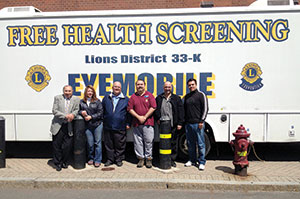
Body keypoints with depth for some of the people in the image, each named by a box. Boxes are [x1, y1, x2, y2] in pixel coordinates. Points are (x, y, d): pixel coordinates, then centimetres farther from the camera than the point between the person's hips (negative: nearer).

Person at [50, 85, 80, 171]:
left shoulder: (76, 99, 5)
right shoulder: (57, 98, 1)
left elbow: (77, 109, 6)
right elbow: (54, 111, -5)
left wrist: (73, 114, -16)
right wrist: (66, 116, -16)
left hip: (69, 127, 1)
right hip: (58, 126, -1)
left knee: (68, 146, 4)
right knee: (57, 146, 7)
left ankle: (64, 162, 27)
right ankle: (57, 163, 24)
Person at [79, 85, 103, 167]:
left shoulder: (97, 101, 2)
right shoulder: (81, 102, 9)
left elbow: (100, 113, -3)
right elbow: (78, 111, 13)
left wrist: (91, 117, -11)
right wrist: (81, 112, -9)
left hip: (97, 124, -2)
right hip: (87, 125, 2)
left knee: (97, 142, 0)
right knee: (90, 143, 6)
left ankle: (97, 160, 8)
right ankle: (91, 158, 26)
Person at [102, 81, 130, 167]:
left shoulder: (126, 99, 5)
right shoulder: (106, 98, 11)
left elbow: (129, 112, 3)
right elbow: (102, 110, 13)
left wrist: (128, 123, -2)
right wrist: (102, 121, 7)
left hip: (120, 127, -2)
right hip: (108, 126, 2)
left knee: (120, 144, 4)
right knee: (109, 144, 10)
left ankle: (119, 159, 19)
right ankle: (110, 159, 23)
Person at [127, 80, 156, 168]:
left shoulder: (149, 95, 5)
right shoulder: (133, 96, 11)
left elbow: (153, 107, -3)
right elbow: (130, 109, 5)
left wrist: (145, 117, -9)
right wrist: (138, 117, -7)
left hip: (148, 122, -2)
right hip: (136, 123, 2)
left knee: (148, 141, -2)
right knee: (138, 141, 5)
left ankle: (148, 158, 9)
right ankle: (140, 158, 15)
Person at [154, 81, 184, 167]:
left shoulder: (176, 98, 7)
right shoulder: (159, 98, 13)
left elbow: (180, 111, 2)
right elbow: (155, 109, 18)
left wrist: (180, 123, -5)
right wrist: (157, 119, 5)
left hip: (173, 123, -1)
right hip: (162, 123, 1)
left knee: (173, 142, 4)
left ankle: (172, 160, 16)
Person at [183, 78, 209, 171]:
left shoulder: (201, 95, -1)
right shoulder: (187, 96, 16)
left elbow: (205, 109, -6)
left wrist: (202, 121, -12)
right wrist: (184, 120, 13)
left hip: (198, 123, -6)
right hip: (188, 124, 6)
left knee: (201, 144, -1)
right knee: (190, 144, 12)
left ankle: (202, 162, 8)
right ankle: (192, 160, 23)